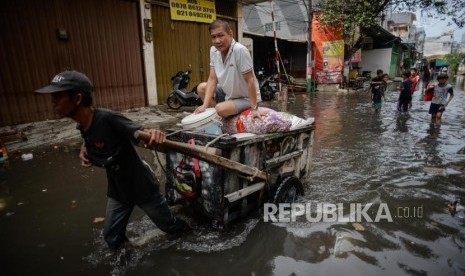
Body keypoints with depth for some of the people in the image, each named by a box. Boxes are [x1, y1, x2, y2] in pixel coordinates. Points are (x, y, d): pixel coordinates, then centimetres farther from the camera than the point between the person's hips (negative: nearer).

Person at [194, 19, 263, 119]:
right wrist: (205, 105, -15)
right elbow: (212, 79, -6)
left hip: (246, 98, -7)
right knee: (201, 88, 3)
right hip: (228, 93, 7)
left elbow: (249, 81, -25)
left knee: (220, 109, -29)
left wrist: (254, 108, -23)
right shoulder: (213, 50, -8)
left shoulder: (240, 50, -28)